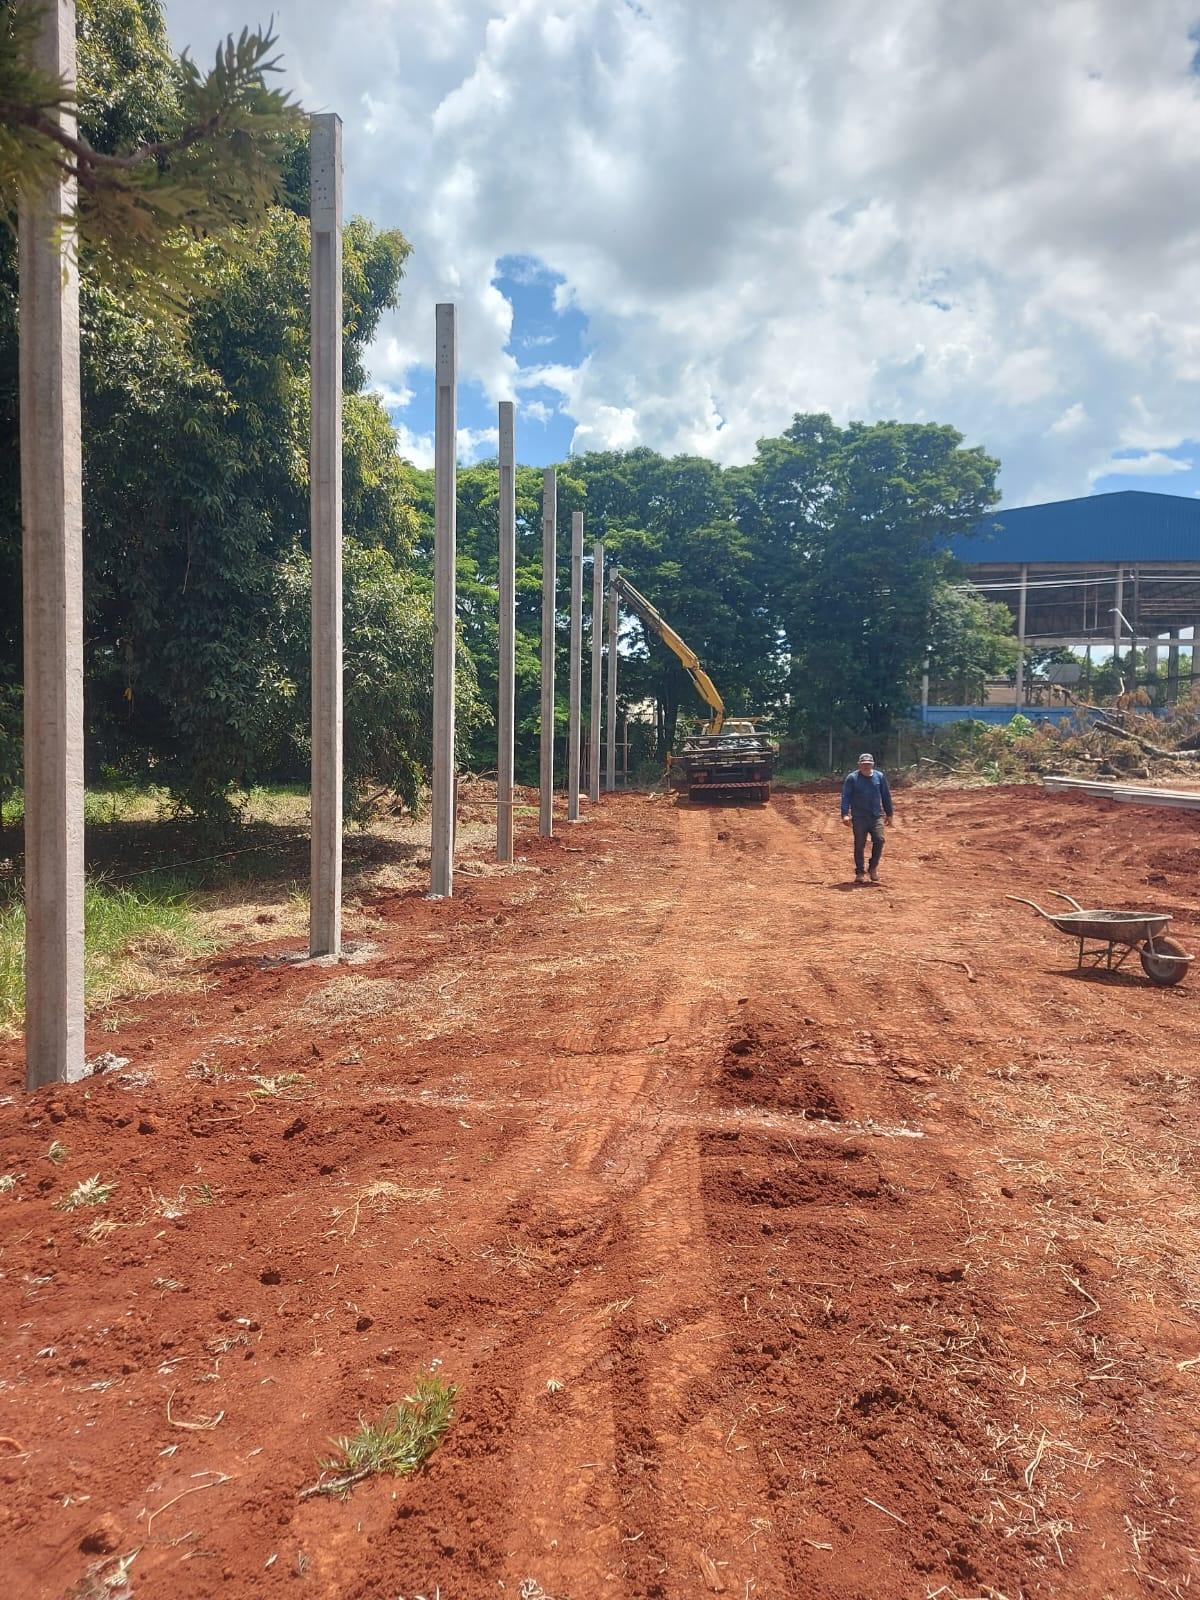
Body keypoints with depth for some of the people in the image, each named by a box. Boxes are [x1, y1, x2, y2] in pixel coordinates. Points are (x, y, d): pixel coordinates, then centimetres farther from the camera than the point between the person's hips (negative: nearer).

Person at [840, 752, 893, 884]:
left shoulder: (879, 777, 7)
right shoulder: (852, 778, -1)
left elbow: (886, 796, 14)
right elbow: (845, 797, -5)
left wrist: (889, 813, 14)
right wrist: (845, 814, -15)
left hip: (876, 816, 2)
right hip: (859, 817, -2)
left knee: (879, 840, -11)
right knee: (859, 845, 0)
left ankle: (873, 867, 9)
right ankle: (860, 872, 11)